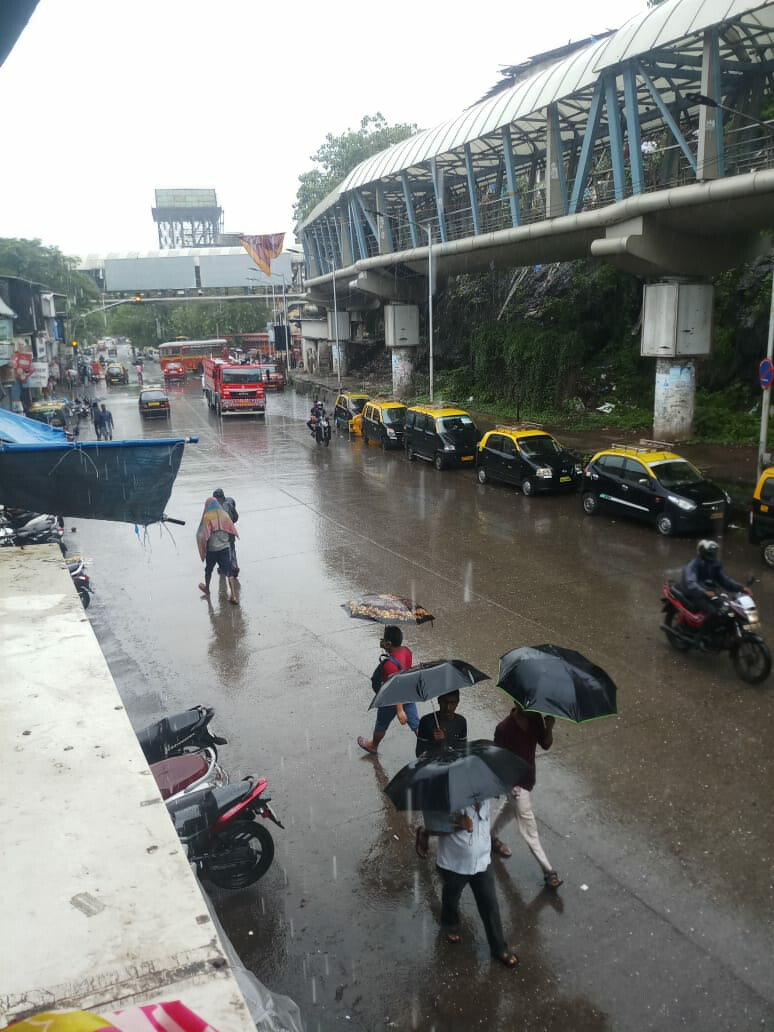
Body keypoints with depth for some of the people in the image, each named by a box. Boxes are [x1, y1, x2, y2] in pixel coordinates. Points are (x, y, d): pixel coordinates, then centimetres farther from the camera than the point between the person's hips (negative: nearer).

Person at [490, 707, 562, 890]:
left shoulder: (535, 719, -11)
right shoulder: (504, 728, -28)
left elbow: (545, 745, -4)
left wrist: (549, 728, -24)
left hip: (528, 777, 7)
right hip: (514, 782, -7)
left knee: (509, 809, 30)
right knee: (529, 828, 1)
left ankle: (493, 837, 54)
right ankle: (548, 872, 9)